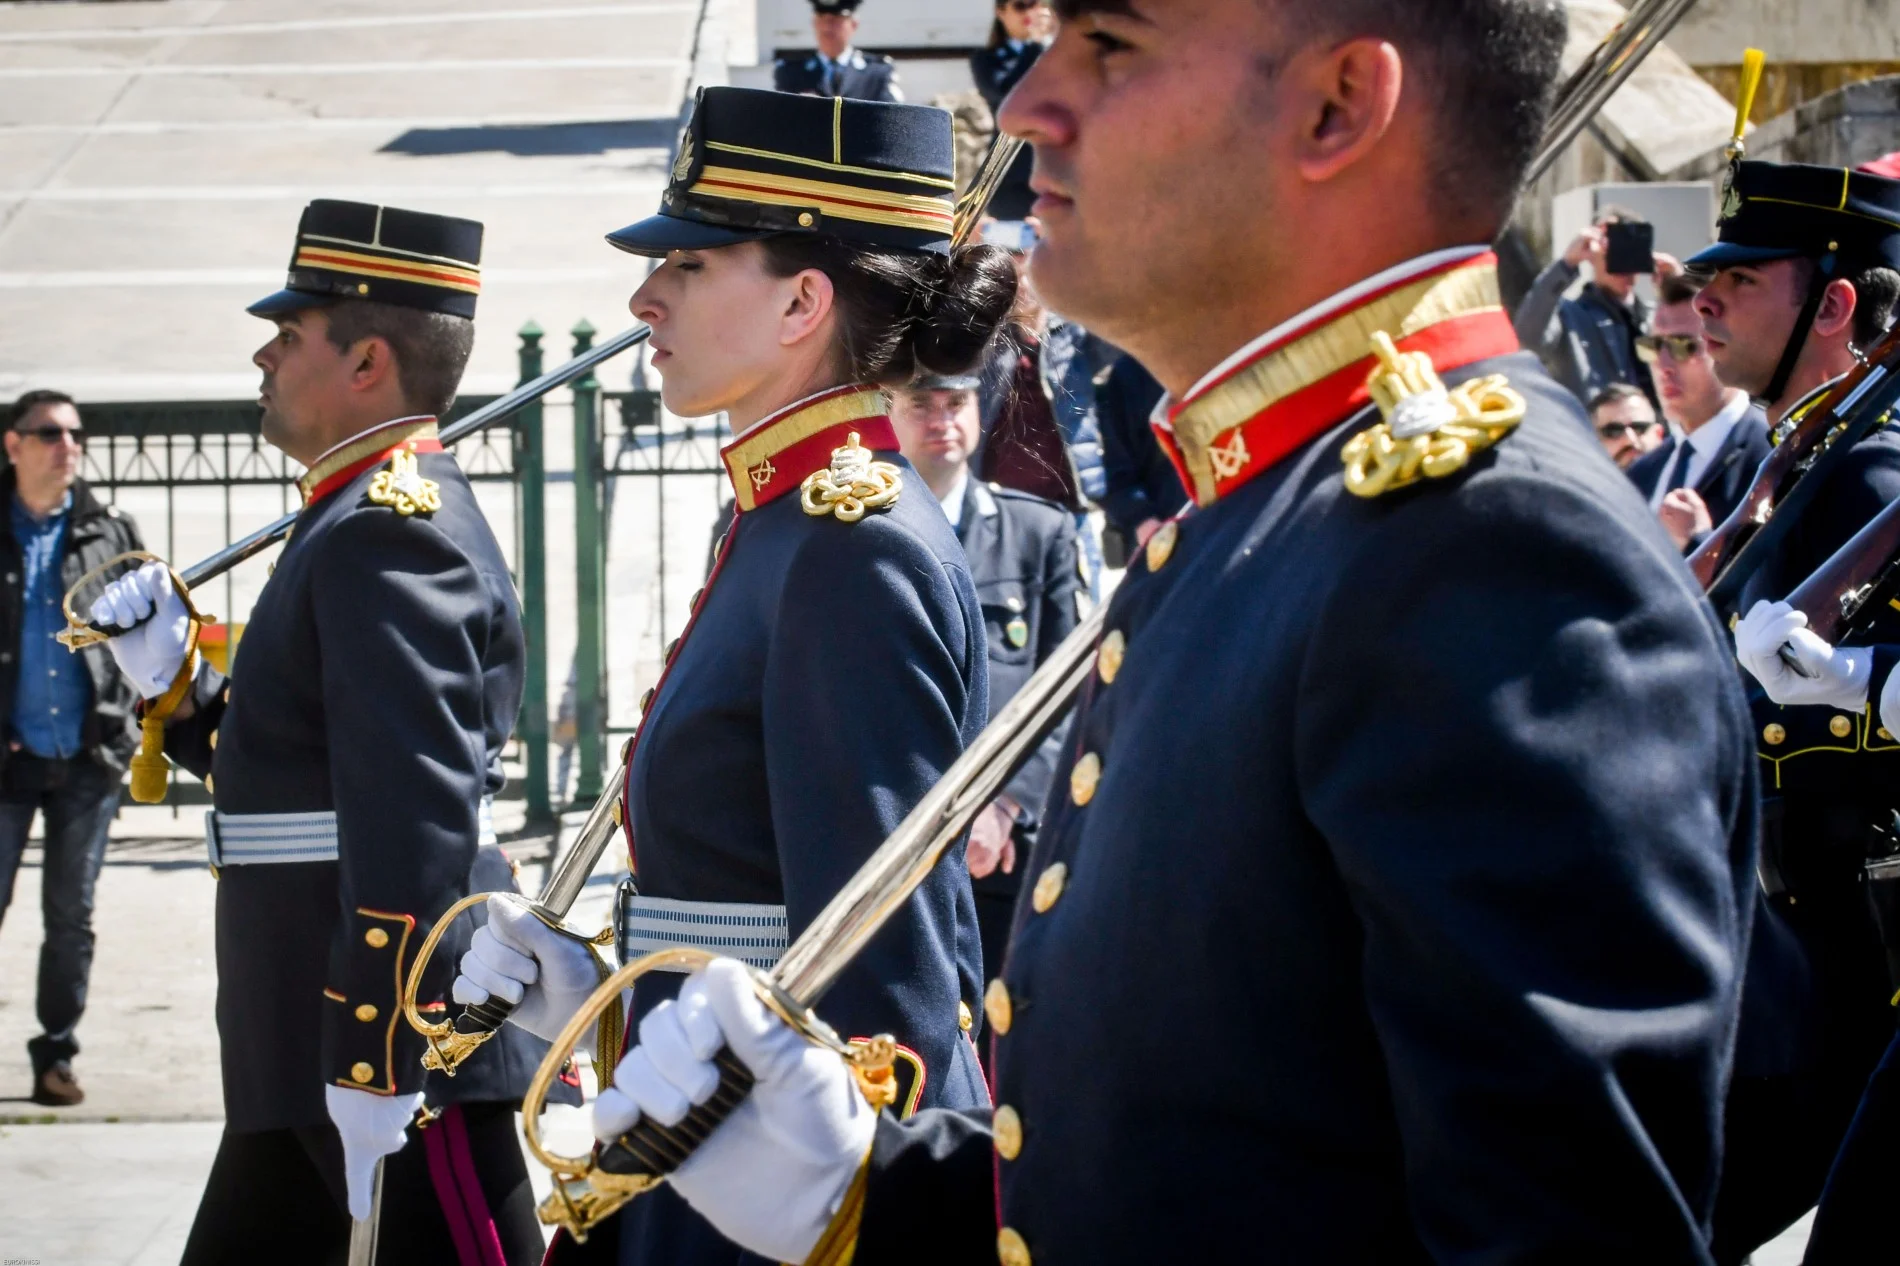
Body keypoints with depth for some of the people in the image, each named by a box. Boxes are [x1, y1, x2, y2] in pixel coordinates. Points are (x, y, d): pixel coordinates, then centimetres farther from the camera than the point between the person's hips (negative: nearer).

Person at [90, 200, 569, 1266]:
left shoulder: (389, 532, -16)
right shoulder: (378, 516, 17)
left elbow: (415, 819, -24)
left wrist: (374, 1071, -25)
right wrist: (173, 678, 8)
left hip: (399, 1031, -11)